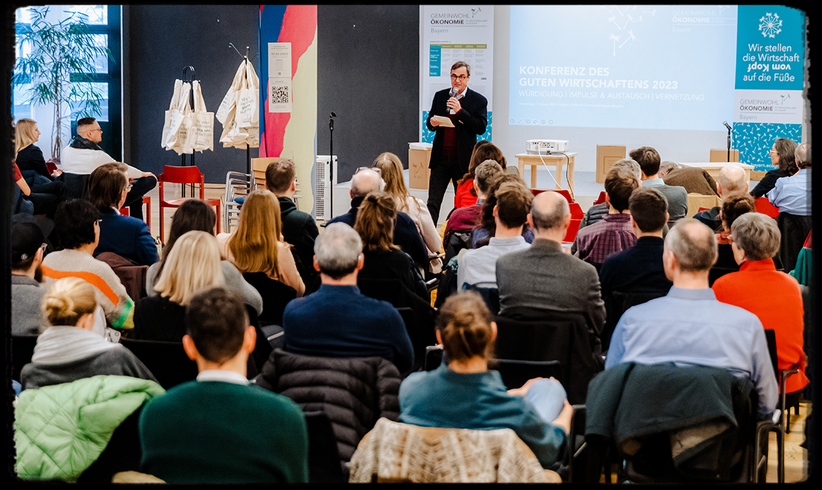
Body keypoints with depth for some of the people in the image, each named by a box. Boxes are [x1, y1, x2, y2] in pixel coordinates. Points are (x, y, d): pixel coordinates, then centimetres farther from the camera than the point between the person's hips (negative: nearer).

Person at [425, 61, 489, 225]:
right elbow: (429, 123, 16)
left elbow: (481, 128, -11)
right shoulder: (440, 96, 10)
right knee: (433, 202, -1)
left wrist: (460, 111, -18)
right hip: (441, 158, 3)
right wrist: (432, 123, -9)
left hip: (463, 160, -2)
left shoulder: (479, 101, -1)